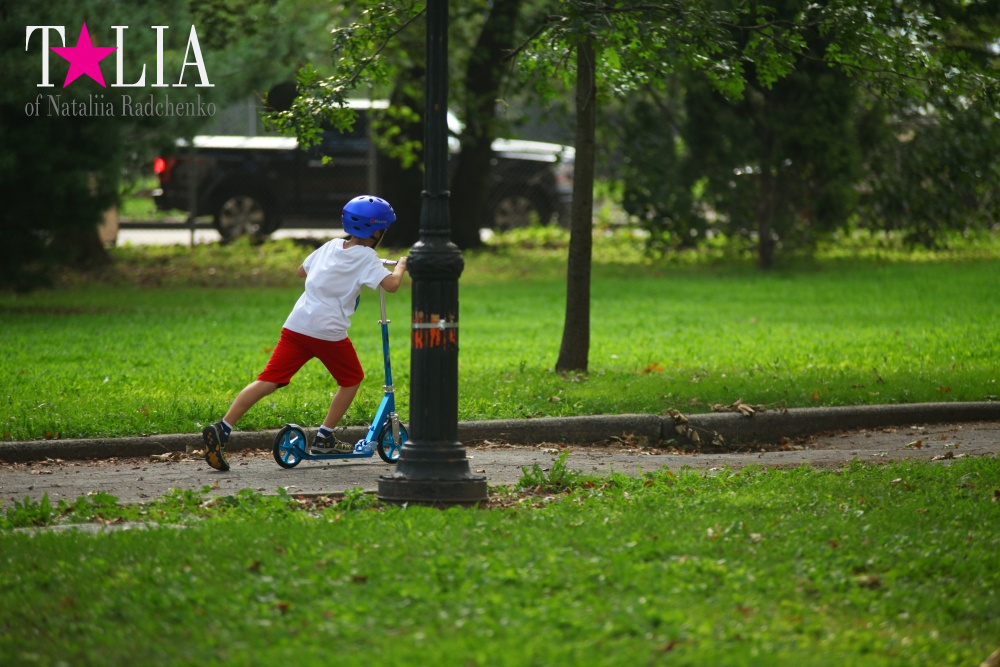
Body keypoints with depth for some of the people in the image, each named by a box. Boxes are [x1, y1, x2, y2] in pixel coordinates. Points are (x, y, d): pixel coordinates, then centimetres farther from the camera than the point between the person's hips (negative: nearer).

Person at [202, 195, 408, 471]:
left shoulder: (331, 246, 19)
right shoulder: (366, 257, 0)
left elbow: (302, 270, 33)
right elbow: (391, 284, -12)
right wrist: (401, 266, 9)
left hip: (297, 324, 6)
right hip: (329, 331, -5)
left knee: (269, 380, -1)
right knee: (351, 379, 19)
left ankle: (221, 429, -14)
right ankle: (324, 438, 17)